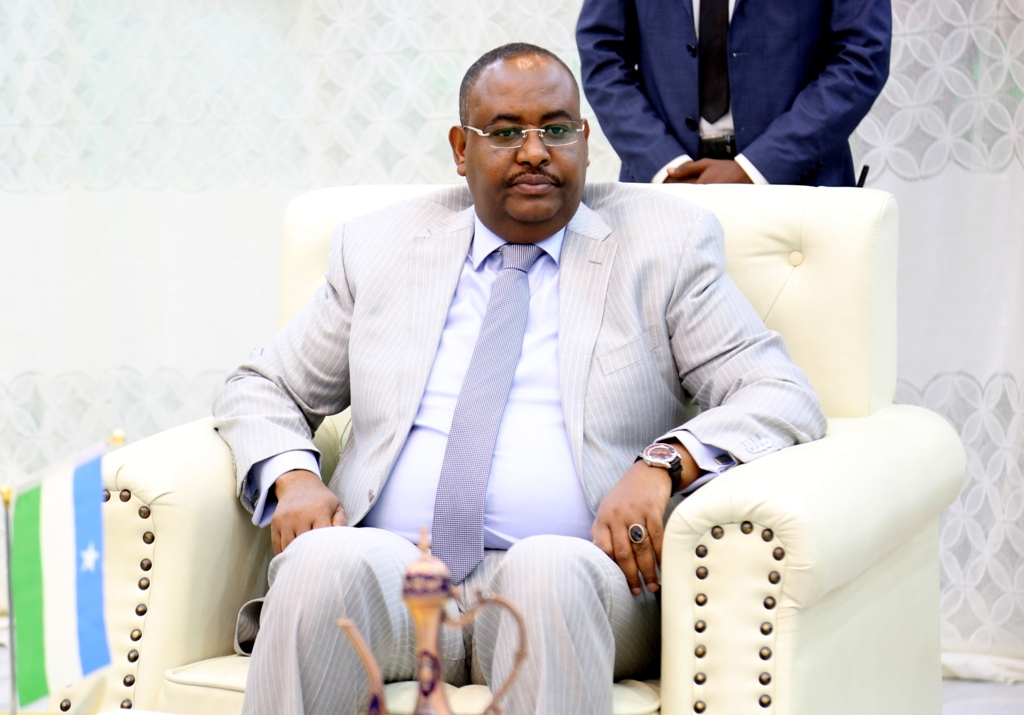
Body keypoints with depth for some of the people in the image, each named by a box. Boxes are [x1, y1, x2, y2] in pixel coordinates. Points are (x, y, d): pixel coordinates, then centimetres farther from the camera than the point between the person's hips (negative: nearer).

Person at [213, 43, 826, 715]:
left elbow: (786, 399, 4)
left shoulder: (666, 244, 11)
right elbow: (261, 388, 22)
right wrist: (293, 476, -1)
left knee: (552, 571, -36)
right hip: (390, 572, 2)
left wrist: (665, 463, -15)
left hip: (567, 583, -1)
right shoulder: (379, 248, 18)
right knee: (322, 560, -31)